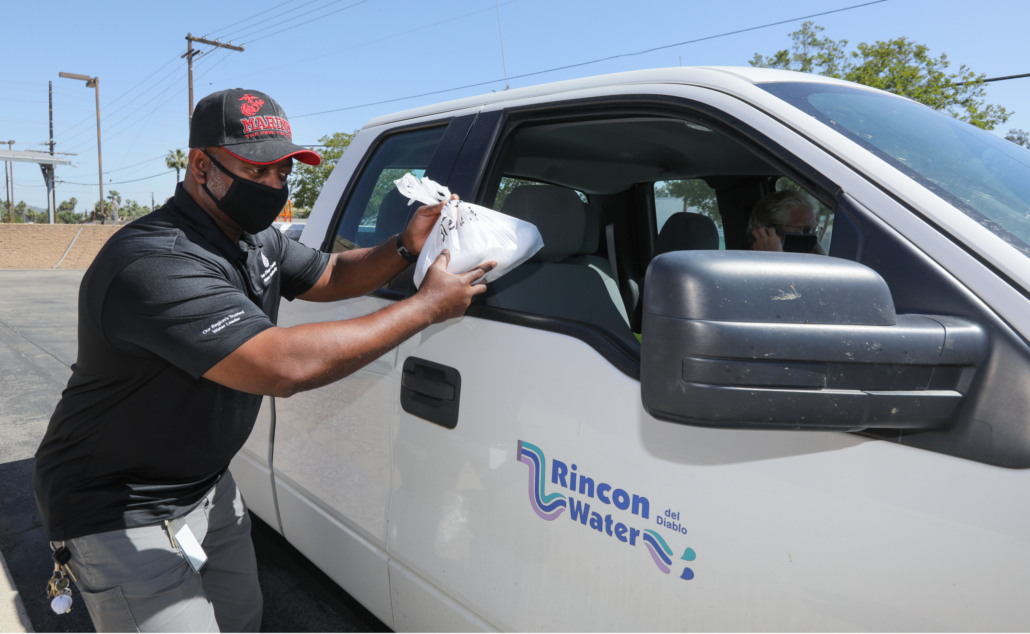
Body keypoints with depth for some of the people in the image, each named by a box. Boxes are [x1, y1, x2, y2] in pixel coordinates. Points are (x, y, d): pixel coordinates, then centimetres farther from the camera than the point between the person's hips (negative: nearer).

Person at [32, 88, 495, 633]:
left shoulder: (256, 240, 0)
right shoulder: (154, 263, -33)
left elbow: (328, 276, 14)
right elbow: (285, 366, -42)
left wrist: (404, 249, -9)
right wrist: (427, 306, -34)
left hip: (207, 485, 9)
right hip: (121, 511, -9)